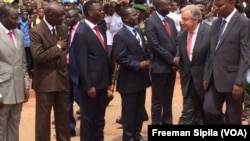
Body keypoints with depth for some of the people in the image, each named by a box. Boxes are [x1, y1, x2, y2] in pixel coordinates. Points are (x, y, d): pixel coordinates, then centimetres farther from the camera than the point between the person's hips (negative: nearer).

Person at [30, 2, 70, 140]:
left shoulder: (63, 29, 7)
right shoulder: (36, 31, -13)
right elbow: (38, 57, -22)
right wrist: (57, 47, -14)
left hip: (63, 79, 6)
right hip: (45, 81, -5)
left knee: (64, 116, 14)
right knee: (43, 117, 5)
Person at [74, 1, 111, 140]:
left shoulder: (101, 30, 12)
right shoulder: (82, 33, -14)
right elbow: (82, 62, -16)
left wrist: (109, 79, 10)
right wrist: (88, 85, -18)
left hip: (103, 82, 8)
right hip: (91, 84, -8)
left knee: (100, 118, 17)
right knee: (88, 118, 6)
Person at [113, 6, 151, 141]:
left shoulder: (139, 31, 12)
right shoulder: (120, 35, -14)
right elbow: (120, 58, -19)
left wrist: (147, 61, 0)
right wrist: (138, 65, -20)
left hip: (141, 77, 7)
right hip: (129, 79, -7)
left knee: (140, 109, 15)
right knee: (129, 110, 5)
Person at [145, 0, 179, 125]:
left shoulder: (171, 21, 12)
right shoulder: (150, 22, -11)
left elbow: (176, 41, 11)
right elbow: (155, 45, -17)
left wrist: (176, 58, -6)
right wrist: (172, 59, -15)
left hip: (172, 66, 6)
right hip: (160, 66, -6)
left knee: (168, 98, 14)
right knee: (158, 99, 4)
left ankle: (167, 123, 24)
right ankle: (156, 124, 13)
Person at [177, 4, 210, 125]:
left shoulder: (209, 32, -15)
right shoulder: (182, 36, 4)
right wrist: (183, 75, 9)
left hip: (205, 80, -4)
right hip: (189, 81, 4)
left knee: (204, 113, 12)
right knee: (187, 113, 3)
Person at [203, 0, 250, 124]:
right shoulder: (216, 23, 11)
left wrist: (239, 82, -18)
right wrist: (206, 76, 11)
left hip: (232, 79, -6)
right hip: (214, 78, 6)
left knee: (233, 117, 5)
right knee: (209, 109, 4)